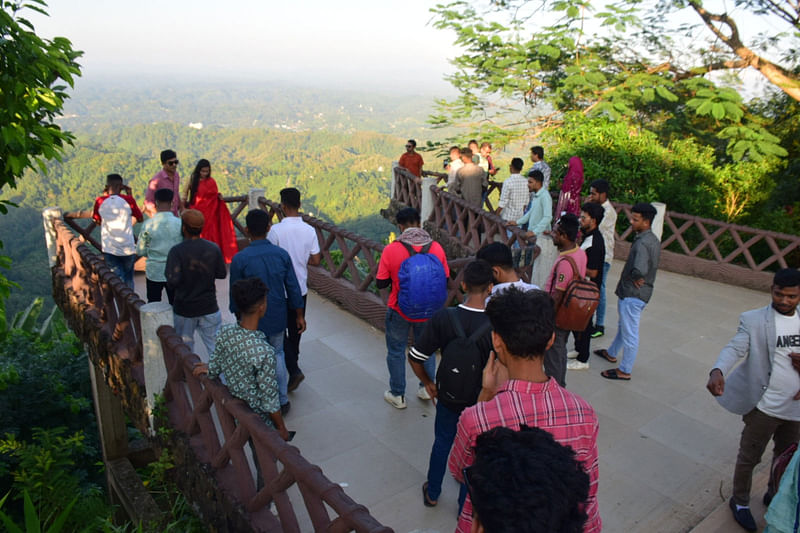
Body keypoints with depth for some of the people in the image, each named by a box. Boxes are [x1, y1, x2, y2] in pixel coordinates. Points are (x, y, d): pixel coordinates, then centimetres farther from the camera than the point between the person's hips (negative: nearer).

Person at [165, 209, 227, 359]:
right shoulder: (213, 248, -7)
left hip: (184, 309, -1)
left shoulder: (177, 251, -16)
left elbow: (173, 281, -23)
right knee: (215, 348, 8)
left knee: (184, 349, 18)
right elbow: (222, 274, 2)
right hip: (209, 307, 1)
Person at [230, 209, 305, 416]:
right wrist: (299, 316, 9)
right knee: (277, 355, 21)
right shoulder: (282, 254, -7)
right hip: (278, 318, 3)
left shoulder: (240, 259, -16)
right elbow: (293, 288, -2)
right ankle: (283, 401, 28)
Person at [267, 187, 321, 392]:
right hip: (301, 289, 5)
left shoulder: (276, 230, -18)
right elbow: (315, 260, -2)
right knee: (295, 329, 20)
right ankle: (292, 365, 37)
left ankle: (293, 370, -5)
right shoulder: (309, 230, -5)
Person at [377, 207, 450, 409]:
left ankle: (397, 395, 28)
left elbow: (381, 283, -10)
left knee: (396, 351, 16)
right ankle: (427, 388, 36)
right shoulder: (436, 248, -11)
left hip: (400, 311, -2)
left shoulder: (391, 250, -18)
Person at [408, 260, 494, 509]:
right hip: (481, 403, -2)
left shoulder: (443, 318, -20)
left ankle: (432, 493, 47)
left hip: (448, 397, 2)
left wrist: (427, 383, 3)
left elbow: (415, 357, -14)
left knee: (442, 442, 27)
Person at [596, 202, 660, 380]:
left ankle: (624, 371, 14)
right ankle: (611, 353, 47)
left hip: (633, 294, -11)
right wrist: (637, 278, 4)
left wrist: (634, 278, -18)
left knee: (630, 333, 1)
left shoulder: (642, 243, -25)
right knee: (624, 325, 27)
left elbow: (640, 270, -40)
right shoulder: (653, 240, 7)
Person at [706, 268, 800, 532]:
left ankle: (775, 496, 50)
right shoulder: (754, 320, -13)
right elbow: (735, 348, -25)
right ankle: (740, 501, 34)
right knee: (749, 458, 11)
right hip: (764, 406, -5)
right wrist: (717, 371, -45)